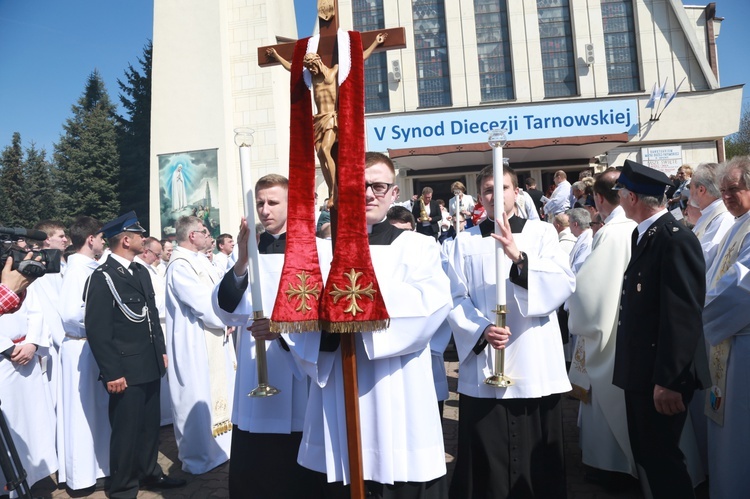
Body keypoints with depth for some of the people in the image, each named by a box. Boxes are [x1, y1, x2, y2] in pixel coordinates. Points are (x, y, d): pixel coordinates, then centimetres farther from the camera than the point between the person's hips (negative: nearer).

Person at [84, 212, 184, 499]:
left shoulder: (140, 271, 10)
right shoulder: (102, 278, -14)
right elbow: (97, 329, -17)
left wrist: (161, 350, 15)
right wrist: (112, 373, -17)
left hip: (150, 367, 7)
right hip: (126, 371, -7)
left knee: (150, 425, 19)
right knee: (126, 431, 7)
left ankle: (149, 473, 37)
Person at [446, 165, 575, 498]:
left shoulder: (542, 233, 5)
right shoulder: (465, 241, 6)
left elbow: (564, 284, -9)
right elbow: (455, 298, -1)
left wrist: (519, 257, -22)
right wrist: (481, 330, -18)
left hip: (535, 366, 0)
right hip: (483, 367, 0)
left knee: (538, 458, 10)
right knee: (486, 459, 7)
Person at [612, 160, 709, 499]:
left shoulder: (676, 239, -19)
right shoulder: (642, 235, 11)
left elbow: (683, 315, -23)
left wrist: (668, 381, -22)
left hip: (662, 376, -9)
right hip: (639, 370, 9)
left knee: (661, 457, 3)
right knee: (645, 453, 19)